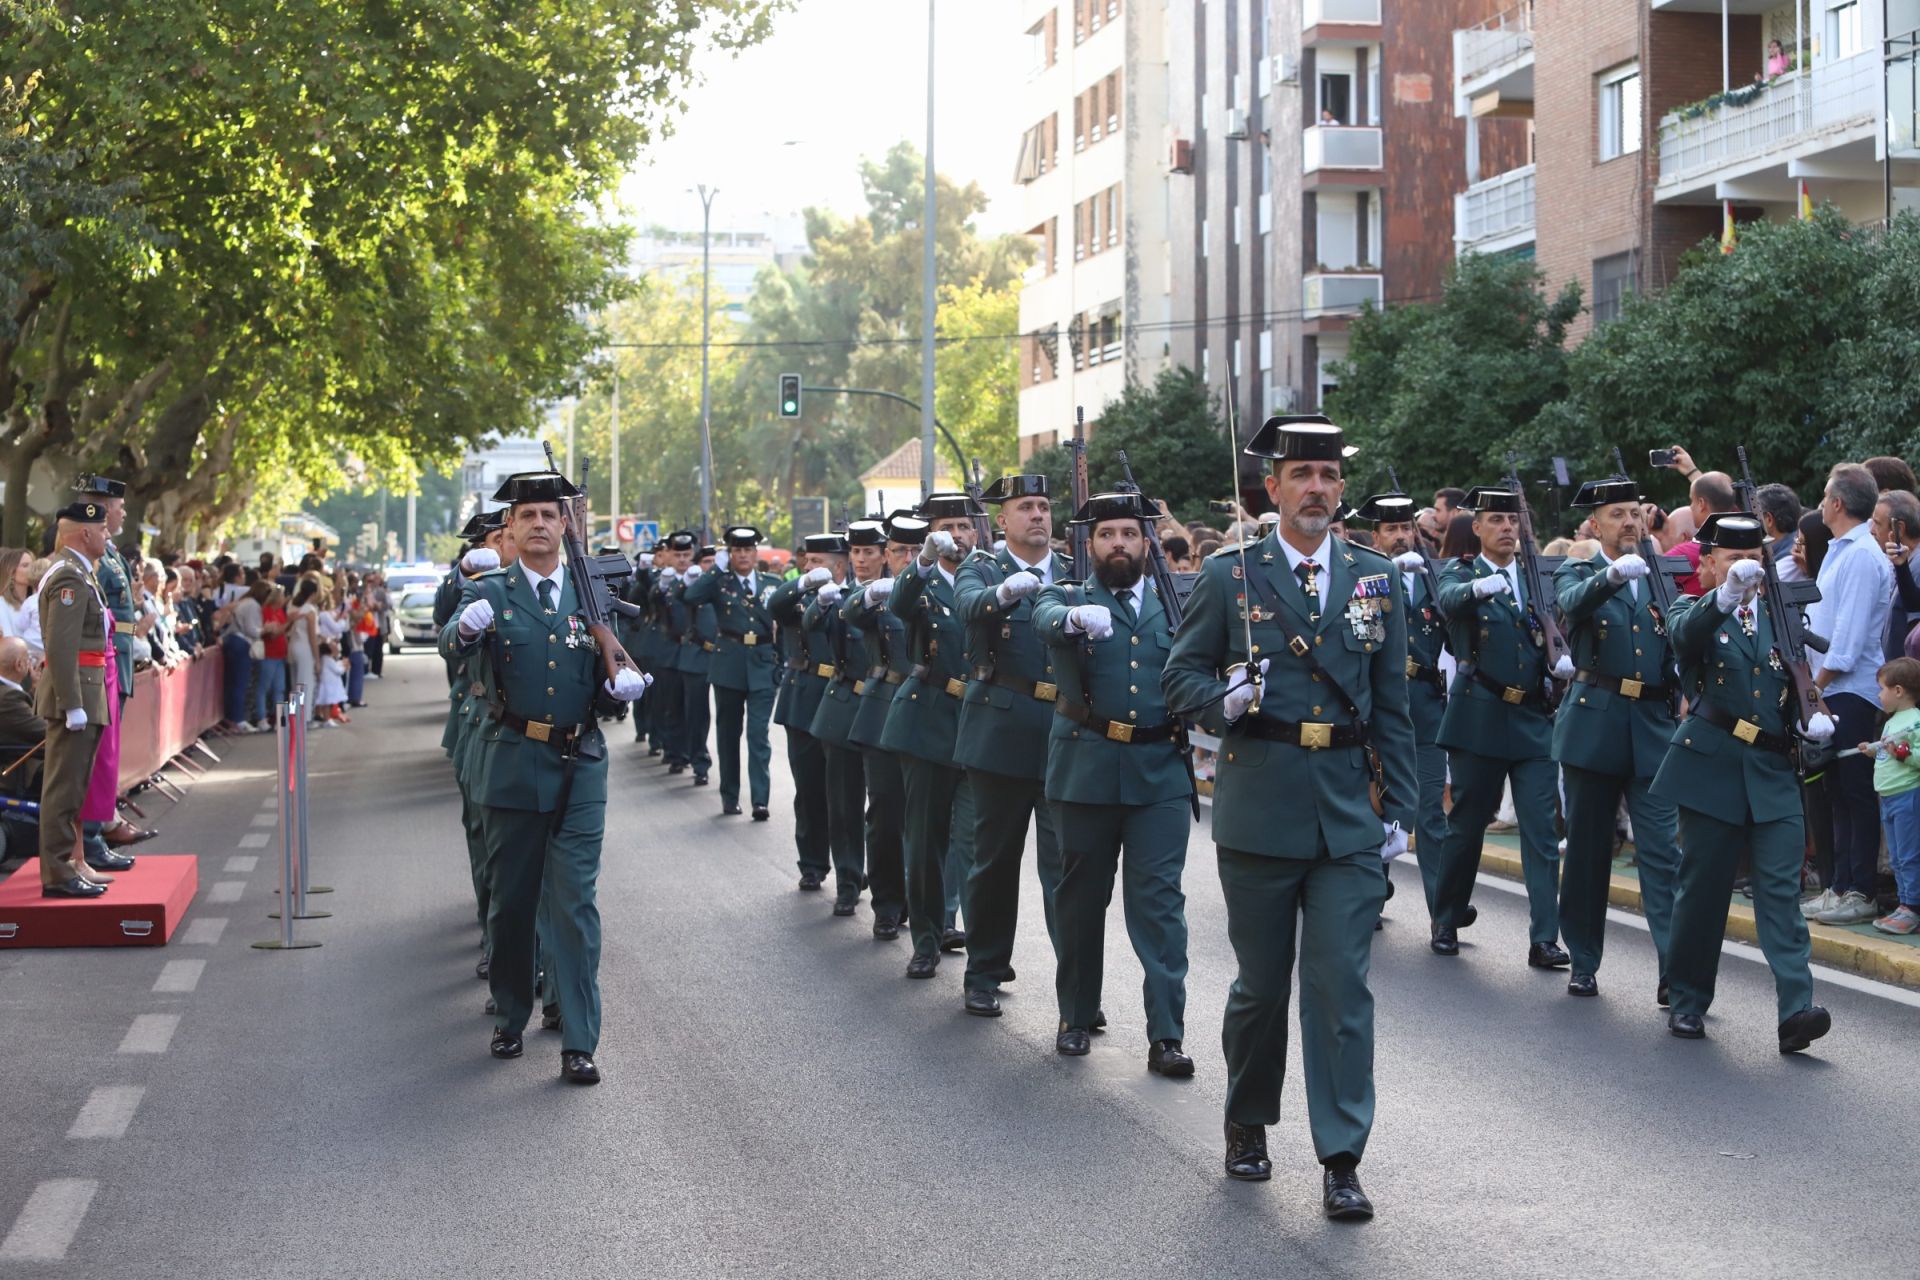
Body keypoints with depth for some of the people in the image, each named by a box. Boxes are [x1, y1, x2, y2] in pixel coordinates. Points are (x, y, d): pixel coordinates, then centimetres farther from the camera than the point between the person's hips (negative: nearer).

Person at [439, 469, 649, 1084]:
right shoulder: (489, 592, 1)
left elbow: (605, 686, 11)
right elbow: (451, 648, -20)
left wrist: (622, 685, -13)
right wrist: (466, 628, -43)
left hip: (579, 767, 1)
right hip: (512, 767, 0)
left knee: (574, 904, -4)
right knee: (510, 900, 10)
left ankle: (578, 1044, -3)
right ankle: (510, 1018, 28)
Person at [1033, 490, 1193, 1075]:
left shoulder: (1173, 604, 13)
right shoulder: (1068, 598, 5)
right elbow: (1047, 620, -19)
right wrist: (1077, 617, -42)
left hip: (1160, 770, 0)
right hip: (1087, 768, 0)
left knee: (1159, 897, -5)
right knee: (1082, 895, 9)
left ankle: (1166, 1033, -4)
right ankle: (1077, 1015, 24)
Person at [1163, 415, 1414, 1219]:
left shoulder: (1377, 580, 8)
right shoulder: (1228, 576, 2)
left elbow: (1392, 704, 10)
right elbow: (1181, 676, 4)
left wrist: (1399, 808, 5)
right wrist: (1227, 697, -18)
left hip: (1349, 814, 1)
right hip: (1259, 811, -1)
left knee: (1342, 985, -4)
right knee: (1261, 981, 10)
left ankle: (1341, 1161, 1)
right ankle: (1248, 1126, 30)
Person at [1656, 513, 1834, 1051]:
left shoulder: (1778, 614, 14)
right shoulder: (1694, 612, 2)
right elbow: (1684, 637, -23)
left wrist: (1812, 718, -7)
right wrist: (1725, 596, -42)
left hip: (1772, 771, 2)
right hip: (1711, 765, -2)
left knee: (1780, 888, -7)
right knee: (1702, 886, 4)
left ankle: (1795, 1010, -15)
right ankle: (1687, 1000, 18)